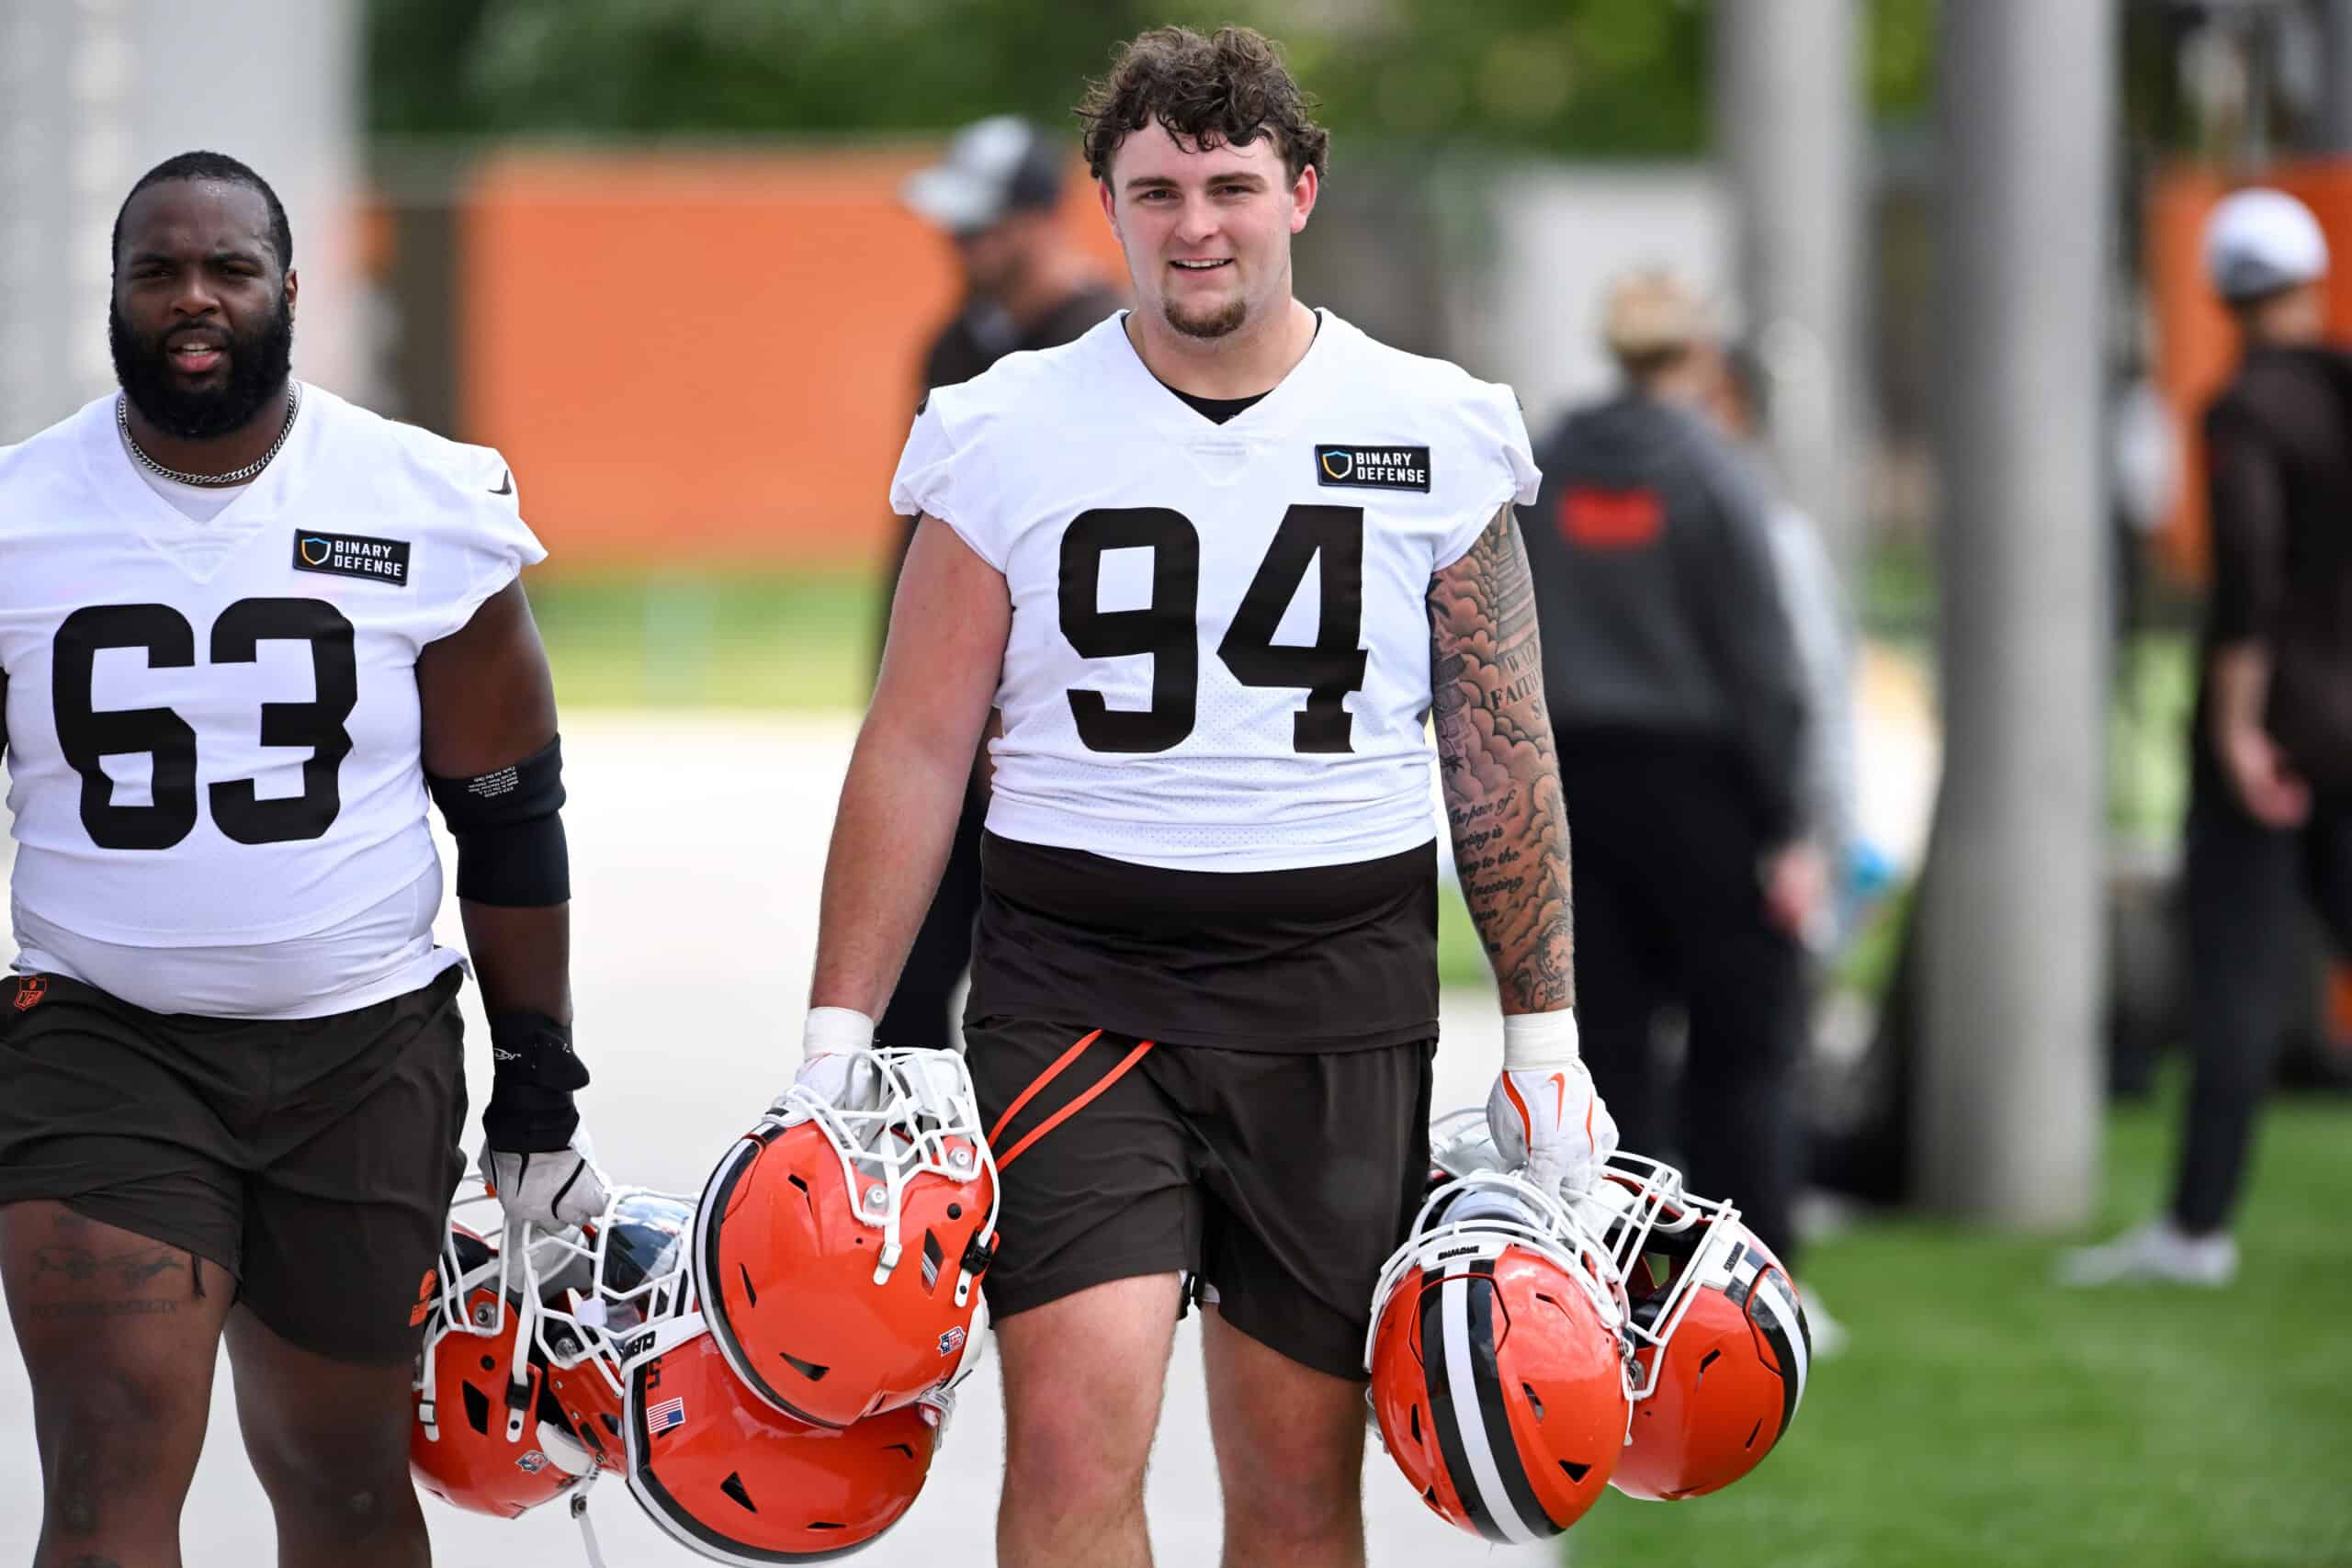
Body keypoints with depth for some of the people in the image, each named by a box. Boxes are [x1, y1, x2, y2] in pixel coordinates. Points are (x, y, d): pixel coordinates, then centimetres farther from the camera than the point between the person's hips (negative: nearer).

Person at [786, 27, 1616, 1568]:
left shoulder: (1434, 437, 5)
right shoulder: (1011, 436, 2)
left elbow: (1502, 755, 10)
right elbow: (918, 749, 4)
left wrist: (1546, 1035, 6)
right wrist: (837, 1037, -1)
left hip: (1339, 993, 2)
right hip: (1076, 983, -1)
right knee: (1077, 1433, -17)